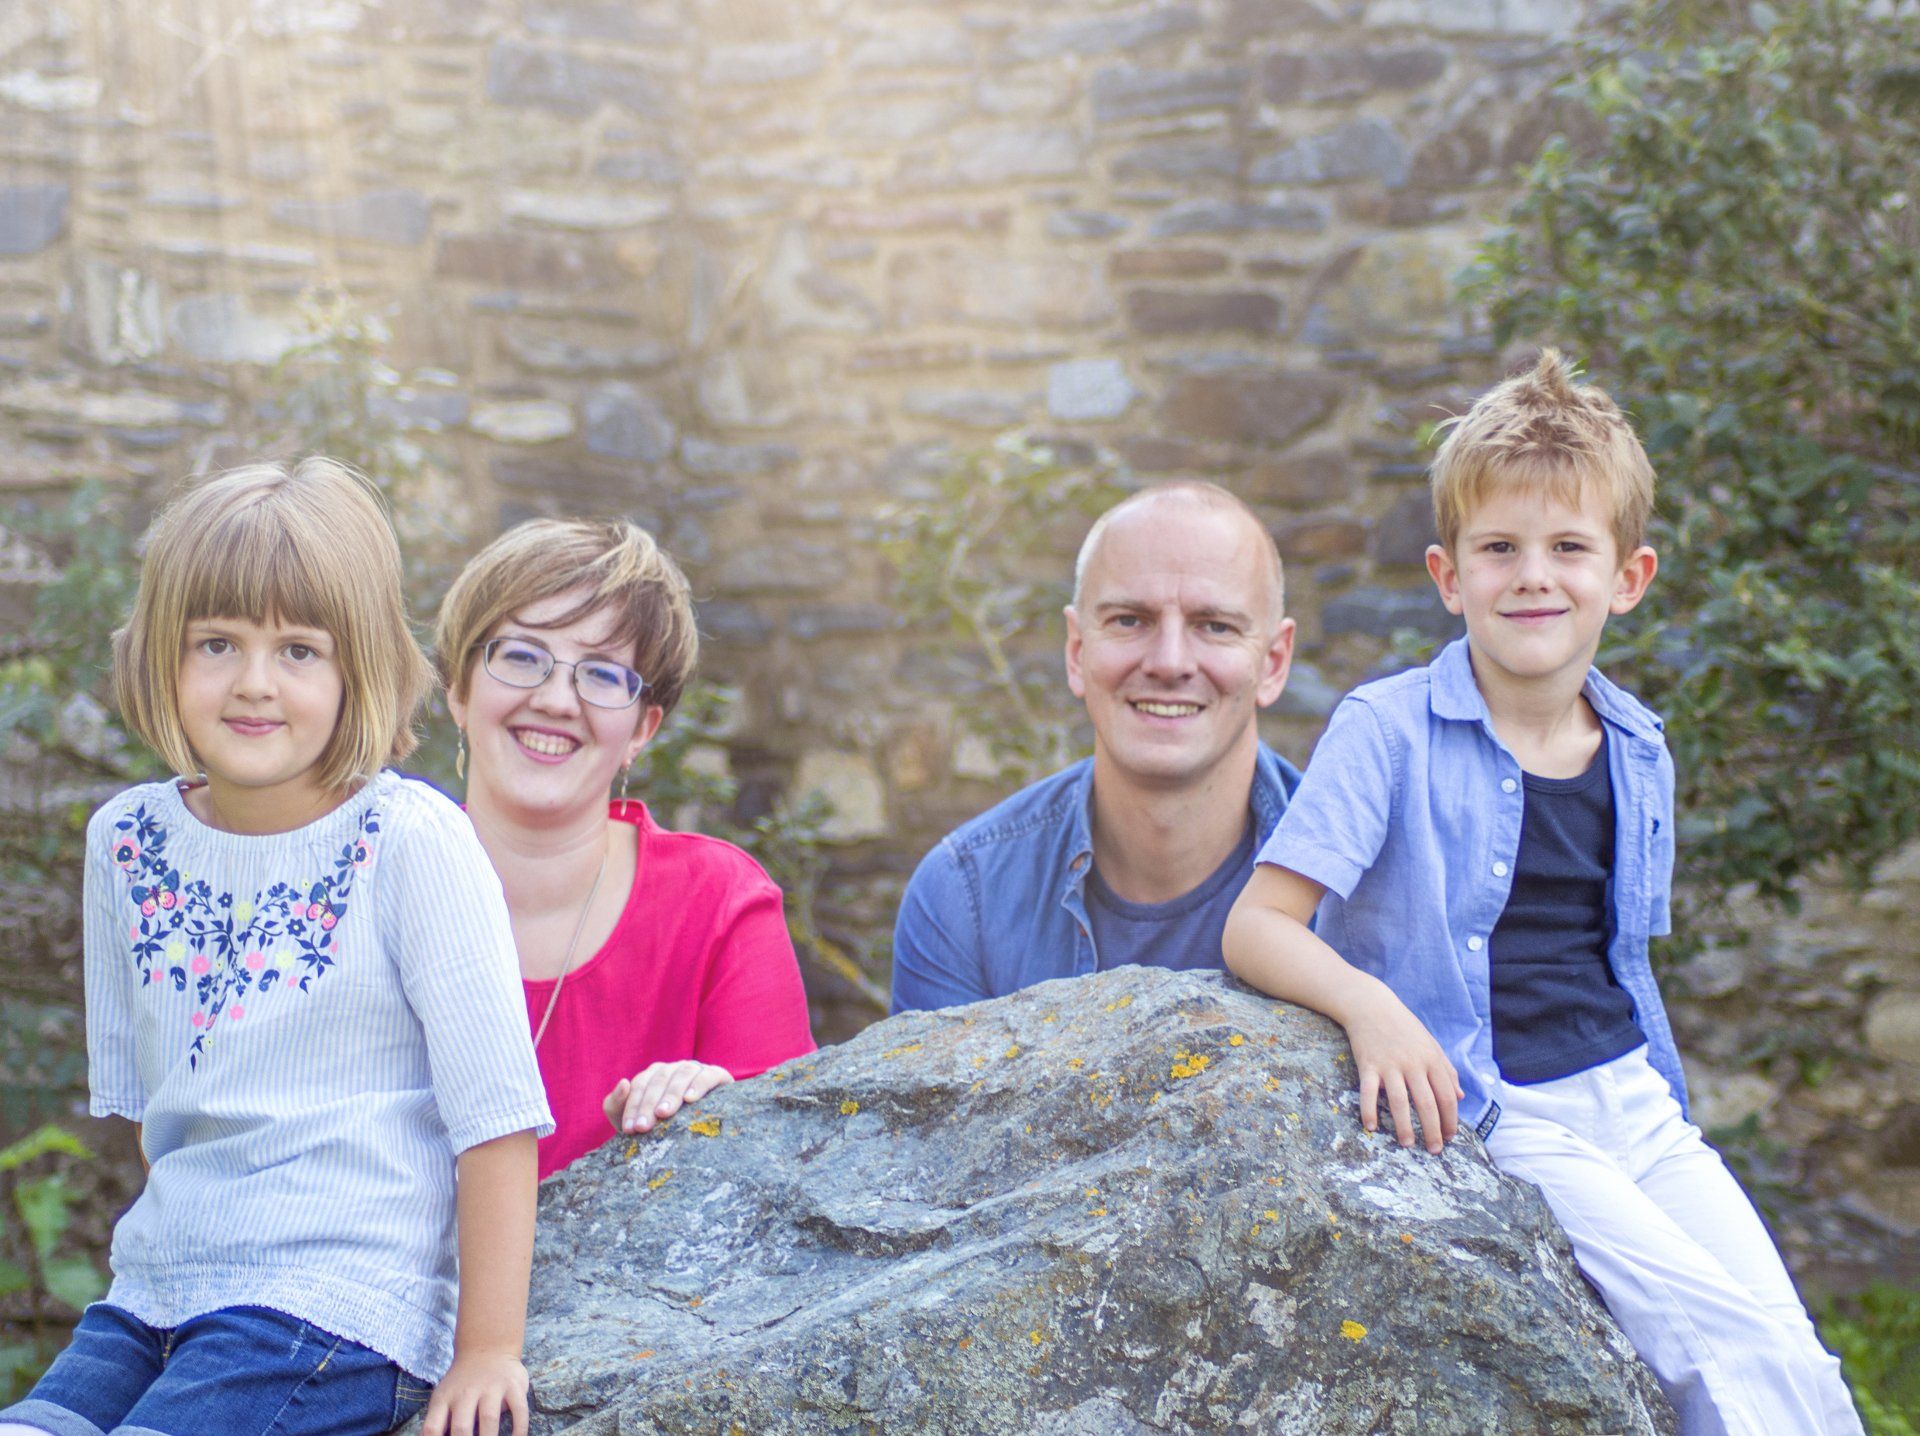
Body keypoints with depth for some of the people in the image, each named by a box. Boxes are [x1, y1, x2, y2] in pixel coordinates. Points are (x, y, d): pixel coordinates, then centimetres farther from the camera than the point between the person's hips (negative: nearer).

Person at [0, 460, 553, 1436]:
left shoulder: (411, 842, -11)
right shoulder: (125, 842, 6)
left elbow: (495, 1110, -11)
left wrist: (488, 1350, -12)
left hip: (338, 1310, -6)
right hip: (153, 1295, 6)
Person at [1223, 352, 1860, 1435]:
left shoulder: (1640, 755, 8)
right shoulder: (1390, 730, -9)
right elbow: (1257, 926, -12)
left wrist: (1664, 1098, 14)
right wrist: (1369, 1003, -29)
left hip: (1631, 1096, 5)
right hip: (1495, 1110, -5)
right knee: (1739, 1349, -19)